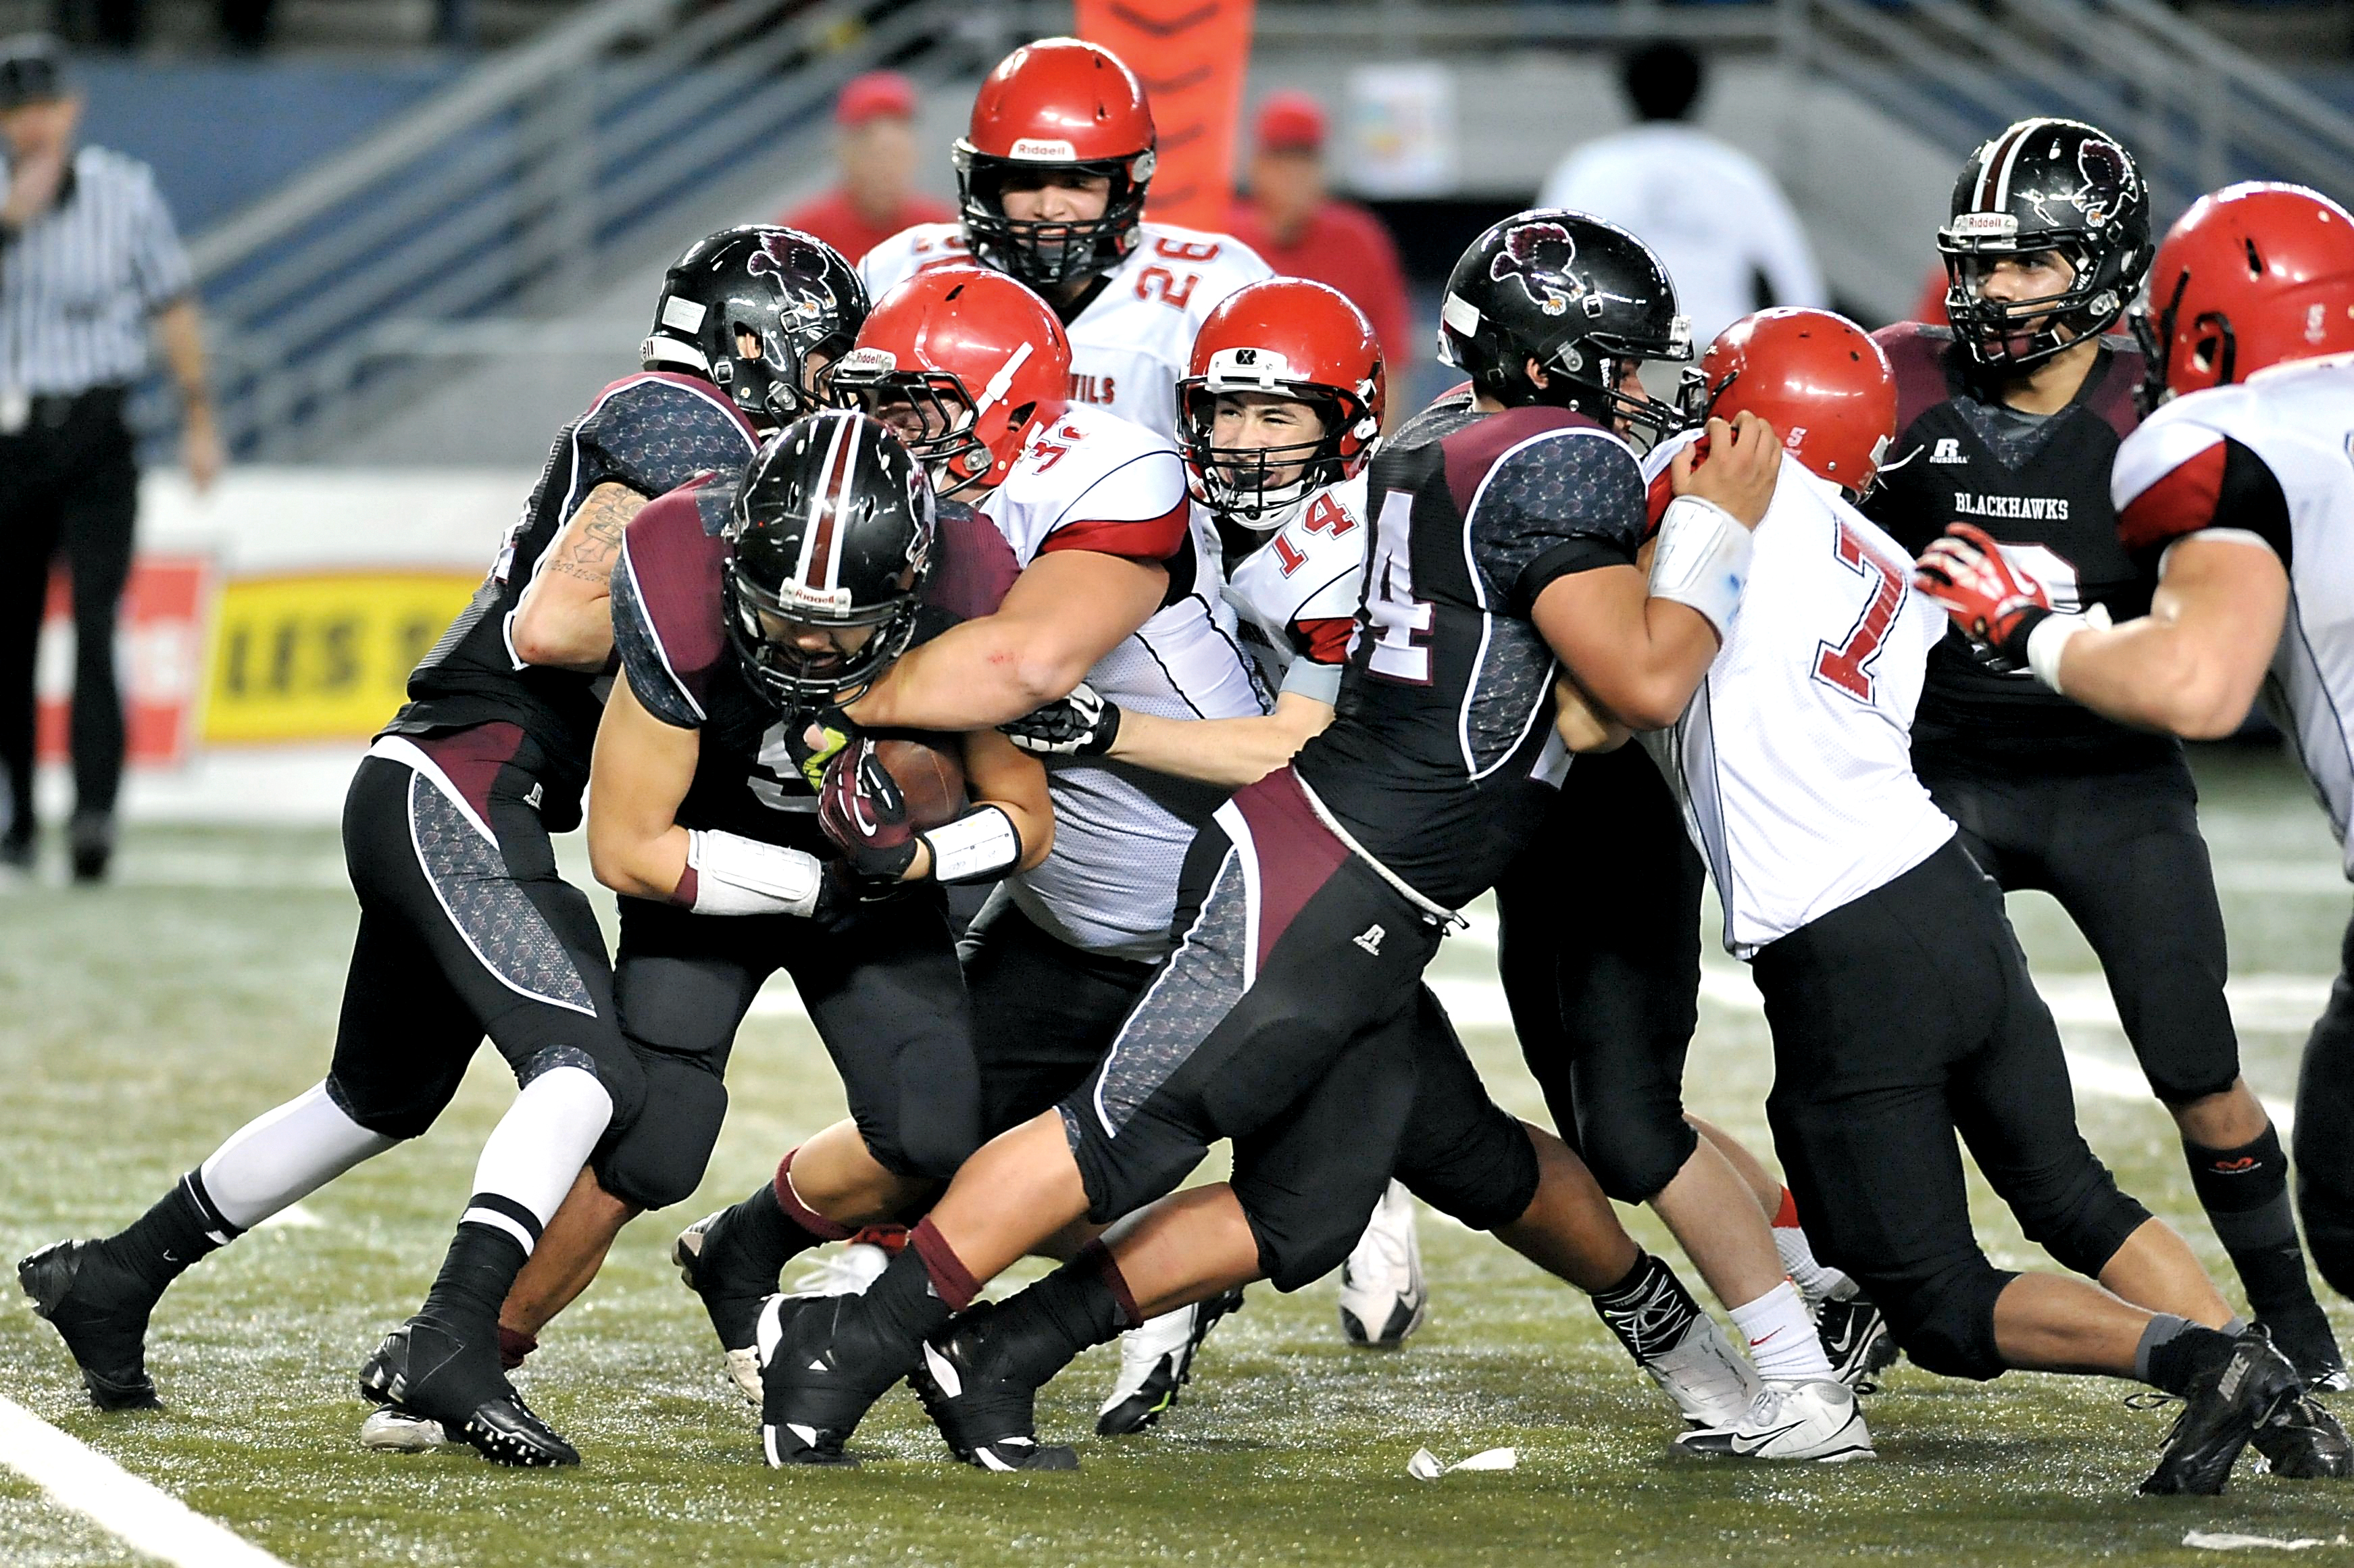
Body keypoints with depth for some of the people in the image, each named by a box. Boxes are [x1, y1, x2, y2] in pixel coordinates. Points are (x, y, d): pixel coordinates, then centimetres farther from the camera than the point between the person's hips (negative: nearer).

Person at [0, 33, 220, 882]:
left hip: (94, 438, -2)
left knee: (95, 623, -16)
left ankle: (94, 813, -25)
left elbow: (172, 305, 11)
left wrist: (199, 421, 11)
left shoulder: (126, 192, 3)